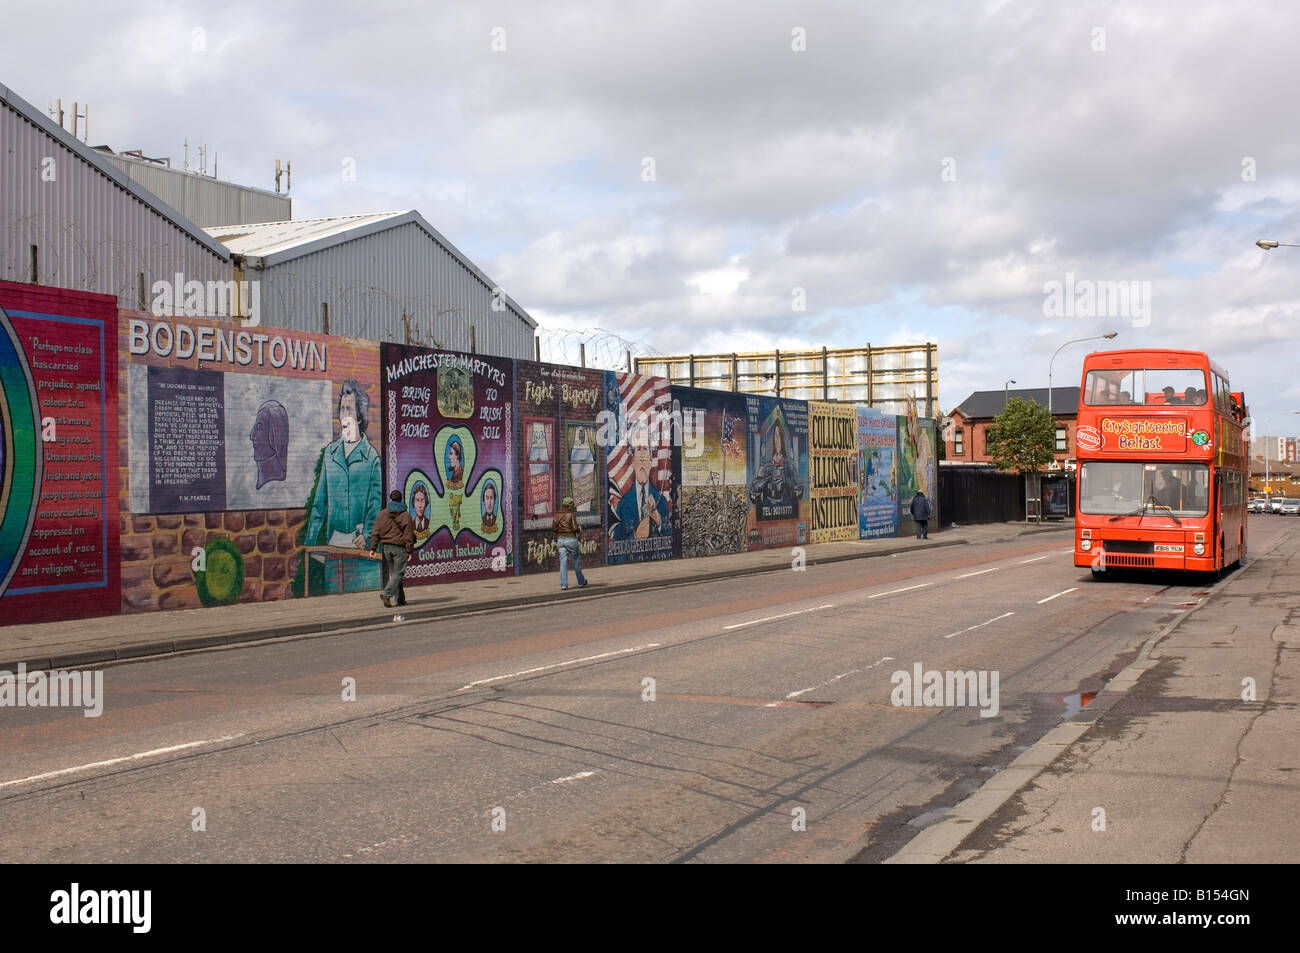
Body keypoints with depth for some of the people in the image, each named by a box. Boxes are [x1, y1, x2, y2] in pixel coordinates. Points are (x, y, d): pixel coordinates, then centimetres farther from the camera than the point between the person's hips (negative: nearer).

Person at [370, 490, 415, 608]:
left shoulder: (382, 514, 5)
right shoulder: (405, 515, -3)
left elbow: (376, 532, 3)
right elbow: (409, 535, -5)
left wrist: (373, 548, 6)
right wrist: (409, 551, -2)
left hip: (386, 547, 4)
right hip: (400, 547, -4)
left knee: (393, 573, 12)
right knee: (397, 573, -2)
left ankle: (400, 599, 14)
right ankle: (386, 593, -21)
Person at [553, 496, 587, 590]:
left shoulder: (557, 515, 5)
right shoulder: (571, 515, -10)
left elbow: (553, 527, -2)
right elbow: (574, 528, -17)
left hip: (560, 540, 4)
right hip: (571, 539, -4)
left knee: (563, 562, 1)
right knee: (576, 561, 10)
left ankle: (564, 584, -7)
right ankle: (581, 583, 22)